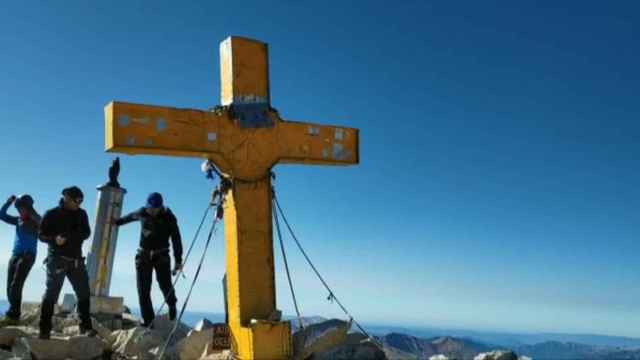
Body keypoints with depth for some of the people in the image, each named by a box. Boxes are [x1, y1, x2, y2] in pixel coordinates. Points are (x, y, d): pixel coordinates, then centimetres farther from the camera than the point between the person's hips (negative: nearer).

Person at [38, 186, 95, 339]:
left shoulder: (81, 214, 8)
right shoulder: (52, 214, -4)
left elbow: (86, 233, 13)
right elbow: (42, 235, -3)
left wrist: (74, 236, -9)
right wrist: (54, 239, -23)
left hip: (76, 260, 5)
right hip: (57, 259, -4)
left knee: (84, 293, 5)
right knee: (51, 294, -4)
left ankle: (85, 326, 14)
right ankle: (44, 329, 2)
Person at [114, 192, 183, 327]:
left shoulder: (169, 218, -10)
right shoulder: (142, 212, -1)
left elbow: (176, 240, -10)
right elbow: (130, 216, 23)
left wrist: (178, 260, -15)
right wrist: (117, 222, 38)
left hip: (161, 256, -3)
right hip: (143, 255, 3)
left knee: (165, 285, -9)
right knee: (143, 289, -3)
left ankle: (171, 304, 24)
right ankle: (147, 319, 5)